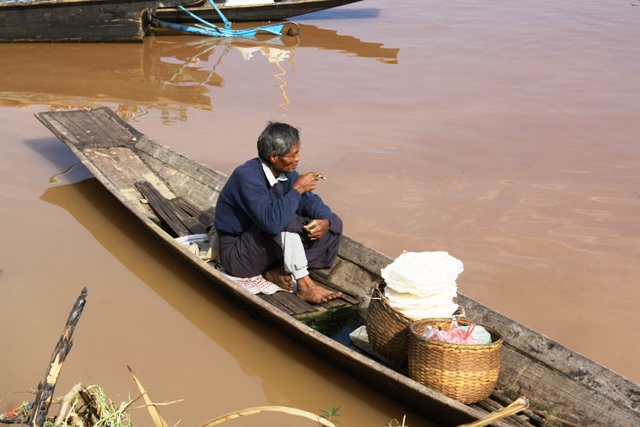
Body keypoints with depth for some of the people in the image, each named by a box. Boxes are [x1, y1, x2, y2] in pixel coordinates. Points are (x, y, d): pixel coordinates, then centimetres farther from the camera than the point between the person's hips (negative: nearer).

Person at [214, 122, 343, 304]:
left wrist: (325, 221, -19)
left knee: (334, 223, -2)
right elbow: (272, 222, -39)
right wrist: (297, 189, -30)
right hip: (238, 254, -8)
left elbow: (310, 201, 3)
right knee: (285, 221, -34)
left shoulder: (286, 172, -3)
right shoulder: (246, 176, -27)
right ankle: (303, 285, -23)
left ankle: (278, 271, -8)